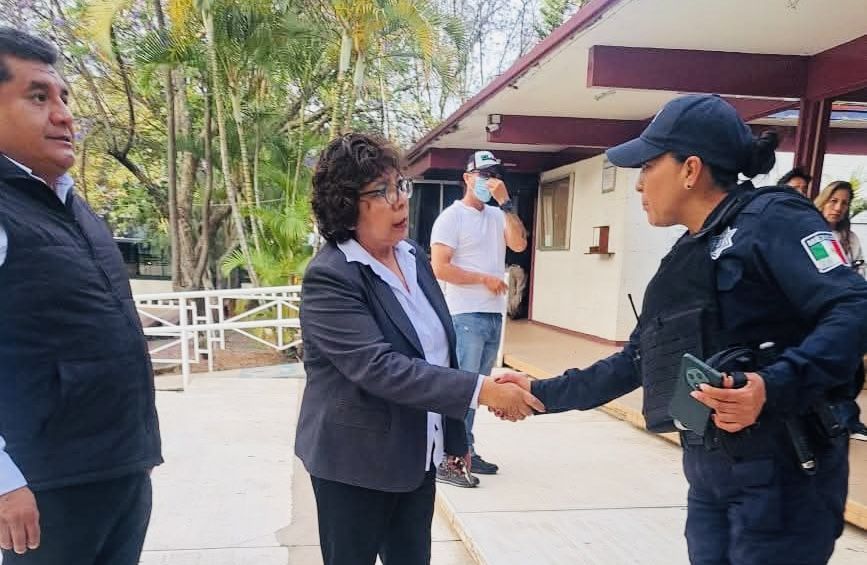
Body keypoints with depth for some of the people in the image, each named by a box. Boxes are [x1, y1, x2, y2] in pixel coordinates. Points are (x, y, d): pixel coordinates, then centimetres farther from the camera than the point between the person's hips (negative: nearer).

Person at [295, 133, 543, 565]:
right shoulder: (328, 278, -19)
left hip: (416, 457, 6)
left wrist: (455, 436, 15)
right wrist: (483, 391, -30)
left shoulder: (414, 257, 4)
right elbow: (378, 367, -29)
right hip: (357, 463, -6)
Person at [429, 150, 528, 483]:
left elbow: (519, 244, -3)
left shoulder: (498, 215, 14)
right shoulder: (451, 217, -4)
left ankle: (464, 452, 22)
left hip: (494, 315, 7)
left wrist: (505, 203, -6)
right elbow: (440, 268, -13)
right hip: (466, 316, -7)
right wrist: (485, 278, -10)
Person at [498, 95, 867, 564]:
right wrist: (544, 393, 17)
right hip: (707, 470, 8)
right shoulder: (683, 261, 15)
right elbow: (634, 362, 18)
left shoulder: (771, 219, -9)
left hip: (781, 468, -7)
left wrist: (776, 386, -33)